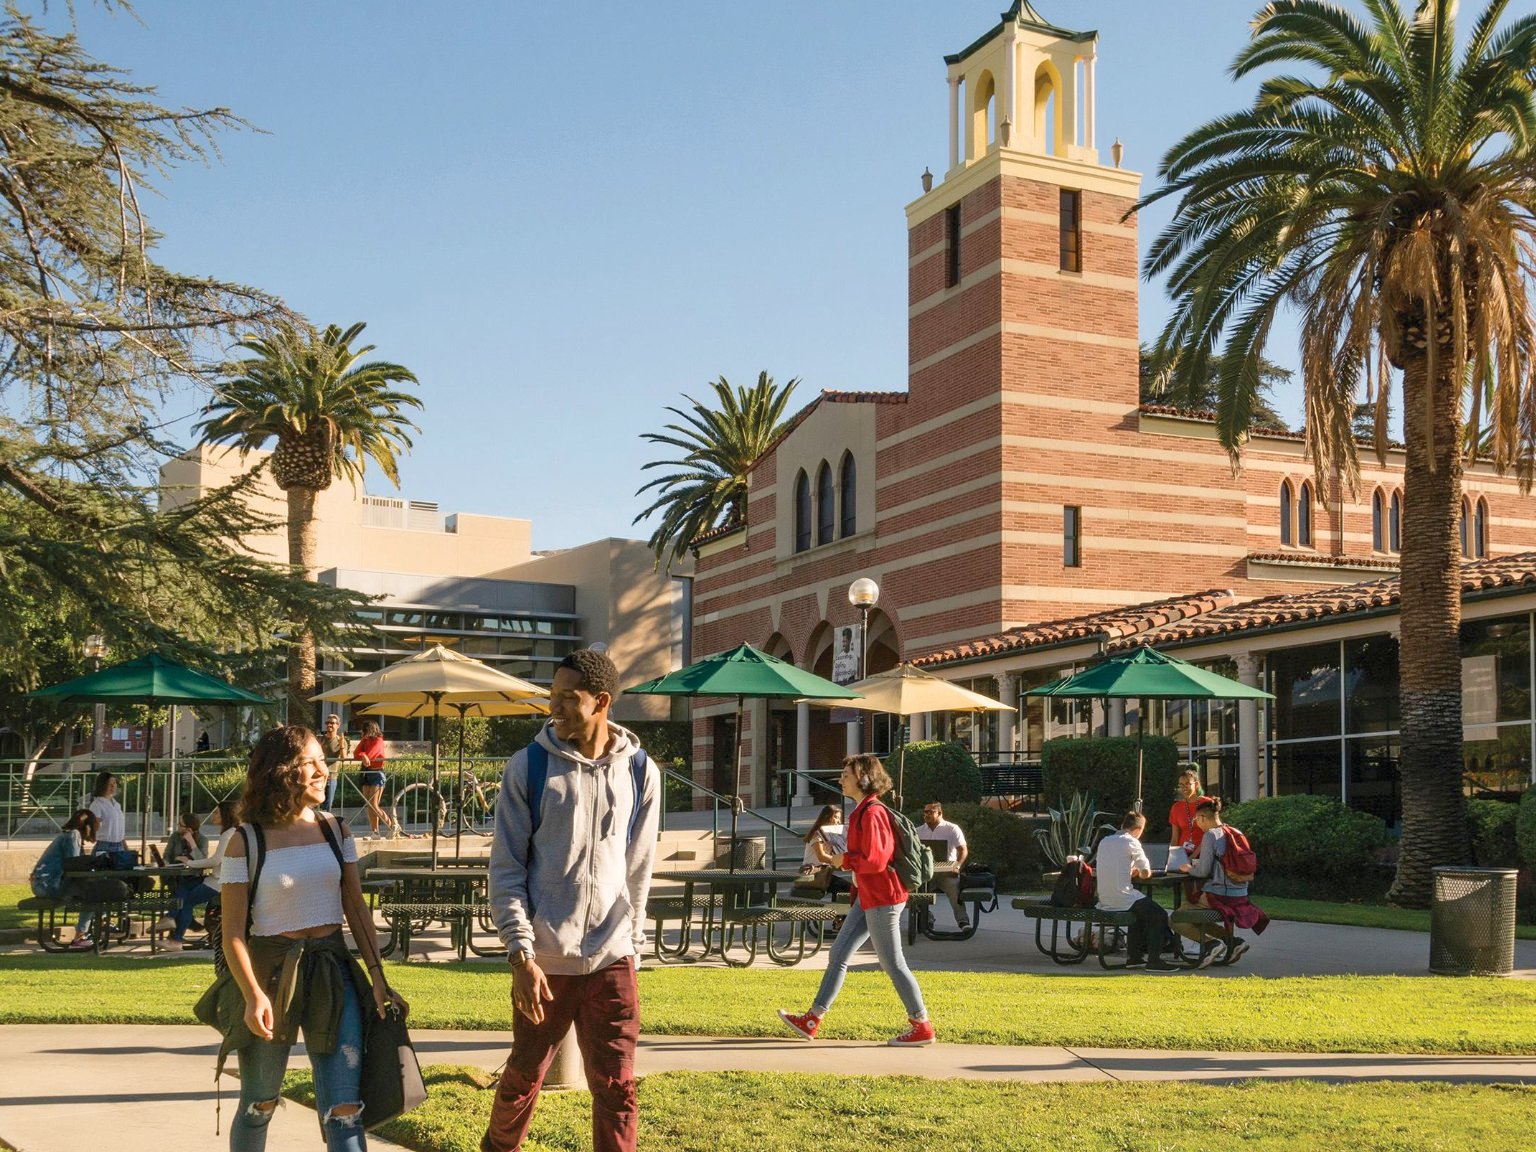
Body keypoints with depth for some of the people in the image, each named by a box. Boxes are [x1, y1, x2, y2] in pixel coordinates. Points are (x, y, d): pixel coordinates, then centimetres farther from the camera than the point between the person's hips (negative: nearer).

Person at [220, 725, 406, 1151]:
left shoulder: (335, 831, 4)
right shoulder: (246, 844, -7)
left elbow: (356, 907, 7)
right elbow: (233, 932, -8)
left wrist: (378, 978, 0)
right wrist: (253, 996, -21)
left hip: (332, 971, 2)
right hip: (271, 971, -2)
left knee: (344, 1111, -4)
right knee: (260, 1105, 13)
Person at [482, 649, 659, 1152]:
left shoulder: (640, 772, 0)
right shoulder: (528, 767, -5)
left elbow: (638, 870, 9)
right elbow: (506, 869, -5)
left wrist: (630, 945, 11)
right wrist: (521, 953, -12)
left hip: (611, 960, 1)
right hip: (543, 958, -1)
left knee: (617, 1090, 2)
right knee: (524, 1075, 14)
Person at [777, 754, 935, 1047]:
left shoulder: (872, 813, -18)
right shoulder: (863, 812, 14)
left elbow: (874, 859, -24)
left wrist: (839, 860, -13)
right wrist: (834, 857, 6)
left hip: (881, 898, -11)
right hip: (867, 897, 11)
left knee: (893, 964, -3)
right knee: (837, 955, 11)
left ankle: (922, 1027, 7)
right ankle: (813, 1019, 17)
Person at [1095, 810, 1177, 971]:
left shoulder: (1104, 841, 13)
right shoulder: (1131, 843, -9)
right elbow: (1146, 873, -6)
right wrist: (1138, 871, 16)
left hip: (1105, 901, 8)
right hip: (1122, 899, -8)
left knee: (1139, 911, 31)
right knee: (1159, 915, 4)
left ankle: (1134, 957, 29)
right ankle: (1154, 960, -1)